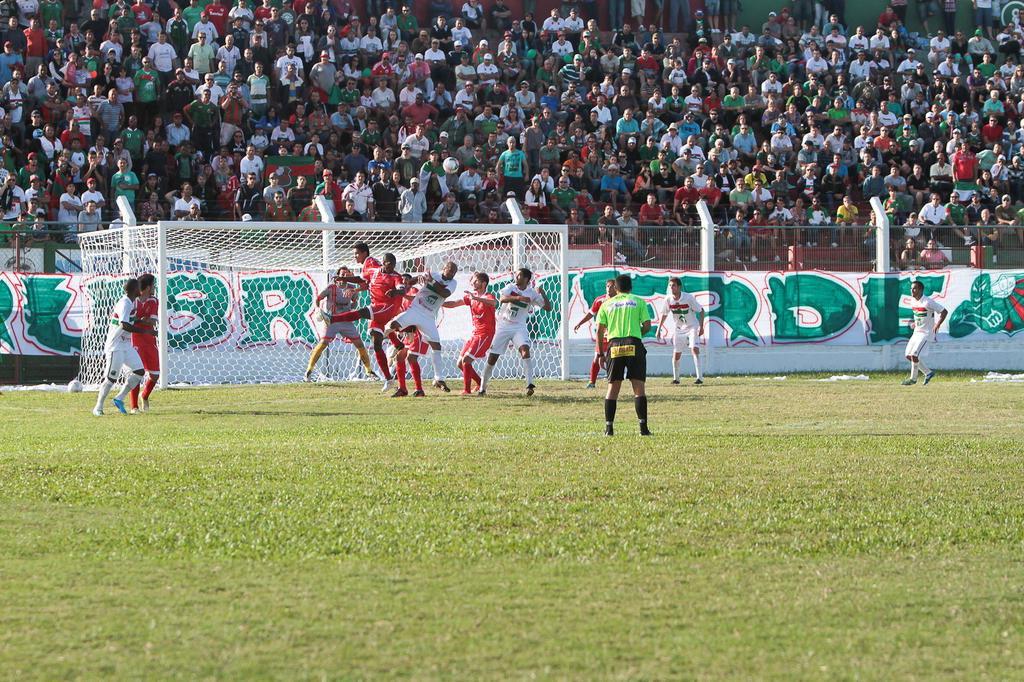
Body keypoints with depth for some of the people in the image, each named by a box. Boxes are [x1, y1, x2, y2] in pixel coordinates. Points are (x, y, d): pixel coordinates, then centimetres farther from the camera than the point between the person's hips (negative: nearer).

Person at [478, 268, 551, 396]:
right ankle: (482, 388, 16)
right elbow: (502, 299, -23)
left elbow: (548, 307, -3)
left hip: (519, 328, 0)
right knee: (492, 358, 2)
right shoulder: (511, 287, -3)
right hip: (503, 327, 0)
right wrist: (518, 298, -36)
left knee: (525, 350, -27)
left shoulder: (532, 294, -2)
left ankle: (530, 384, -27)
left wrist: (542, 293, -16)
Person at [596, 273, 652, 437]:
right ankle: (643, 426, -7)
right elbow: (647, 325, 2)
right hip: (634, 345, -2)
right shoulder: (639, 302, 8)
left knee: (613, 387, 7)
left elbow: (600, 330, 8)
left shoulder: (607, 304, 13)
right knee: (639, 387, 0)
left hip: (614, 345, 2)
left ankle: (609, 427, 3)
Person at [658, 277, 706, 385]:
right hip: (678, 329, 4)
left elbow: (701, 310, -11)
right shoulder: (668, 299, -11)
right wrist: (659, 329, 5)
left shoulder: (689, 297, -21)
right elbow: (664, 314, 6)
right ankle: (675, 378, 20)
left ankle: (700, 377, -21)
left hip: (692, 327, -4)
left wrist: (701, 327, -16)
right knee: (676, 354, 2)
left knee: (694, 349, -20)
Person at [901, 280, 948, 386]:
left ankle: (913, 378, 2)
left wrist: (937, 325, -23)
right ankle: (928, 372, 19)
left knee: (914, 355, -15)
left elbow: (944, 311, -17)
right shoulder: (912, 301, 5)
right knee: (908, 355, 7)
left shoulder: (928, 302, -20)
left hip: (926, 333, -9)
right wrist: (914, 323, 11)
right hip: (916, 332, 9)